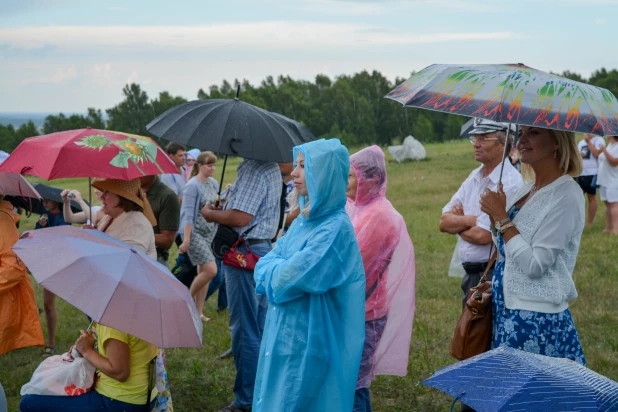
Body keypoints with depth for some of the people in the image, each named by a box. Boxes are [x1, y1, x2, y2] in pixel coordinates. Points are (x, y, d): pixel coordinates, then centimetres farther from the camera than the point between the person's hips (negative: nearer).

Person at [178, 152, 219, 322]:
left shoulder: (214, 183, 9)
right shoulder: (192, 185, -12)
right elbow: (188, 213, -16)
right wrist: (186, 239, -18)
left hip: (210, 233, 7)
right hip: (196, 233, -7)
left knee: (203, 271, 9)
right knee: (211, 270, -14)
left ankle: (198, 312, 15)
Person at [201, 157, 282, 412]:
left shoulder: (253, 170, -21)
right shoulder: (271, 168, 12)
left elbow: (241, 218, -26)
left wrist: (211, 214, -10)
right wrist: (230, 200, 11)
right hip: (264, 248, 11)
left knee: (245, 330, -2)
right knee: (259, 328, 18)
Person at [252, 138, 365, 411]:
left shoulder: (336, 228, -19)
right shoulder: (304, 220, 9)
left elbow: (286, 280, -23)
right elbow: (264, 265, 8)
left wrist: (275, 269, -3)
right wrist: (280, 269, -12)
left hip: (310, 345, -9)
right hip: (285, 336, 9)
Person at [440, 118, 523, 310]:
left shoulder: (510, 183, -17)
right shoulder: (474, 177, 9)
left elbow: (482, 235, -22)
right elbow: (444, 222, 4)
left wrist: (457, 224, -3)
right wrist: (471, 220, -15)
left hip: (493, 275, -8)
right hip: (471, 274, 8)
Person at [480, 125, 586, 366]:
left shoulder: (566, 196, -16)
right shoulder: (529, 188, 10)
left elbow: (535, 265, -21)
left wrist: (501, 217, -16)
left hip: (536, 320, -8)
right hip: (508, 311, 8)